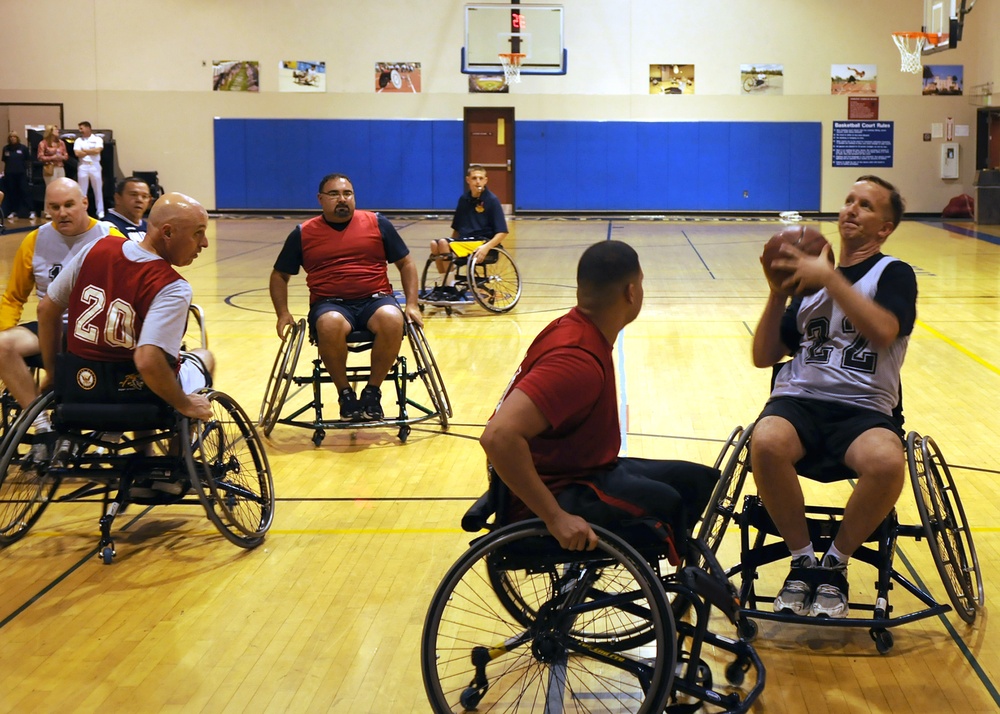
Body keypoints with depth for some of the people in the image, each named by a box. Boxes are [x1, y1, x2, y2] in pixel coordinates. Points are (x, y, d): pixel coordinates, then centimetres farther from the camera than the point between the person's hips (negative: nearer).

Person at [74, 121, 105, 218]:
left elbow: (97, 150, -15)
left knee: (98, 190, 2)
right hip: (83, 166, 1)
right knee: (82, 190, 4)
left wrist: (84, 150, -6)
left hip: (95, 166, -1)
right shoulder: (78, 140, 5)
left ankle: (100, 211, 7)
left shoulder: (97, 139, 1)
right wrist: (91, 151, -5)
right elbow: (77, 153, -8)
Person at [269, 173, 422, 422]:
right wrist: (283, 313, 2)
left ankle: (372, 391, -14)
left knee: (392, 320, -35)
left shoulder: (377, 224, 10)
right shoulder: (303, 233, 10)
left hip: (375, 299, 1)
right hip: (330, 304, -1)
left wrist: (411, 305, 3)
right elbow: (279, 275, 17)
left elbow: (406, 263, 15)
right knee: (331, 324, -38)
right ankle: (345, 392, -15)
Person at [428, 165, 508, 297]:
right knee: (434, 244, -20)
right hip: (464, 240, 6)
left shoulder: (492, 200, -5)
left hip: (482, 241, -6)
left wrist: (486, 247, -24)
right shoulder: (464, 199, 11)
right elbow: (456, 228, 21)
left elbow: (502, 232, -10)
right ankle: (444, 284, -12)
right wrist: (452, 241, 5)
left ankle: (451, 287, -22)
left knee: (444, 243, -27)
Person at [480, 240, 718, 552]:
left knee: (700, 480, 5)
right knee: (667, 503, -22)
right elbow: (499, 436, -37)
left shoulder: (576, 328, 3)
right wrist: (556, 518, -31)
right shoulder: (577, 359, -26)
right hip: (556, 492, -9)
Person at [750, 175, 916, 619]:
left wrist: (829, 278, -16)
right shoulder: (810, 279, 20)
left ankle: (835, 564, -9)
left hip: (864, 408, -2)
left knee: (887, 462, -36)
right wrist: (779, 294, 4)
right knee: (766, 444, -34)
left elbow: (883, 331, -14)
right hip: (799, 399, 3)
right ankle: (803, 561, -11)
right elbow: (764, 356, 17)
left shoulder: (894, 274, 9)